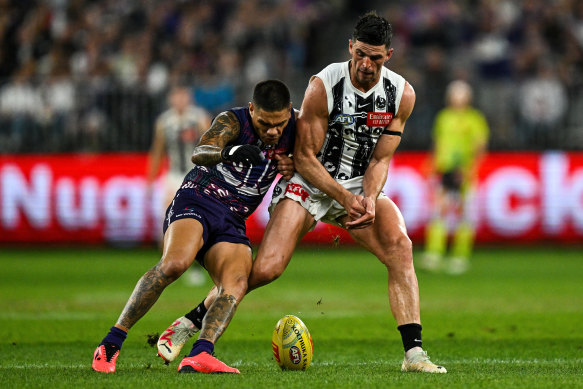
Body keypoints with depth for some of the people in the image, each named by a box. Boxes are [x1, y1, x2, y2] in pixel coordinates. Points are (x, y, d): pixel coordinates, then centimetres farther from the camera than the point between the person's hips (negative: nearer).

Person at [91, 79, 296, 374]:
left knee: (236, 284, -26)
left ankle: (199, 356, -42)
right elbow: (199, 153, -28)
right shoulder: (233, 122, -9)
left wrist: (291, 167, 5)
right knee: (174, 263, -33)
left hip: (232, 222, 5)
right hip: (196, 202, -5)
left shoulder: (292, 127, 6)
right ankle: (111, 343, -25)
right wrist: (228, 152, -50)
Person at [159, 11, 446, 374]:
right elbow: (304, 157, -14)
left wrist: (370, 198, -21)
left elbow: (380, 158, -3)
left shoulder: (402, 94, -9)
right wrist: (344, 198, -21)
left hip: (360, 185, 3)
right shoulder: (323, 86, -21)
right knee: (267, 268, -18)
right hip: (309, 181, -3)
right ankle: (189, 323, 1)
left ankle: (414, 353, -22)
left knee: (400, 247, -23)